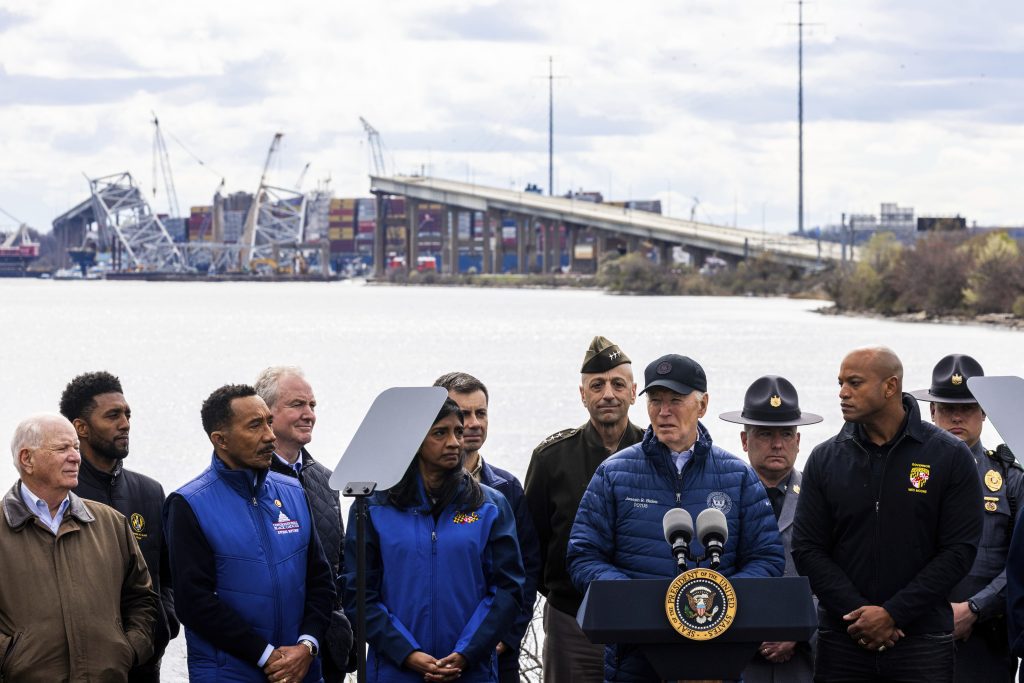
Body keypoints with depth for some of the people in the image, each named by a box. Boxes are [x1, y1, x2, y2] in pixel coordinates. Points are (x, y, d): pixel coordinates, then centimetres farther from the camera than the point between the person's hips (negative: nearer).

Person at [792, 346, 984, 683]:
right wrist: (858, 614, -11)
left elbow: (959, 551, -5)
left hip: (923, 642, -2)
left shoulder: (949, 456, -1)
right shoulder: (824, 459, 6)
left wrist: (892, 614, -12)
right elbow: (807, 550, 2)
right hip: (842, 640, 2)